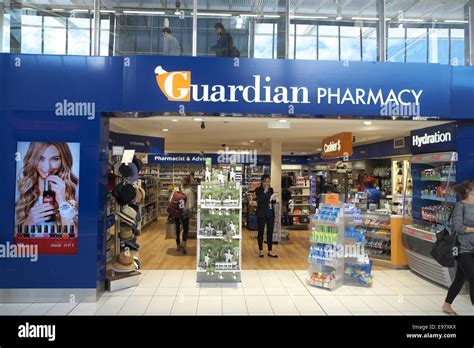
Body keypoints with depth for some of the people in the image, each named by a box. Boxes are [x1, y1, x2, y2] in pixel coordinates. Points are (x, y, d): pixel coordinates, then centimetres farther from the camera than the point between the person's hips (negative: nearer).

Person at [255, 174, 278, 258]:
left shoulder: (271, 189, 9)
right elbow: (260, 200, -20)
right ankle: (260, 250, 19)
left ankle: (270, 251, 15)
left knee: (270, 232, 7)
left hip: (270, 214, 5)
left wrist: (273, 199, -4)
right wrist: (265, 191, -18)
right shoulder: (258, 190, -5)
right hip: (261, 214, -4)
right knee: (261, 232, 6)